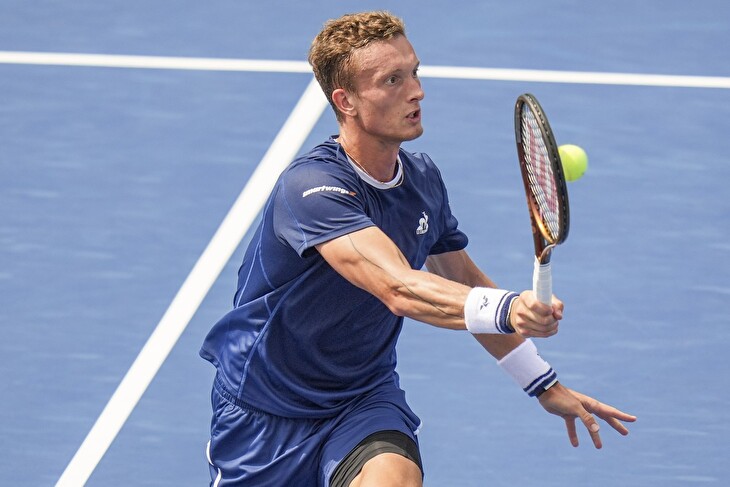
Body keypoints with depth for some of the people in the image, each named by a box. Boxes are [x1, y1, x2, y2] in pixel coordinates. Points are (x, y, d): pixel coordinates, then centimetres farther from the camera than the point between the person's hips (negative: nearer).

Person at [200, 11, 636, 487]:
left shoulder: (422, 178, -3)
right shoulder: (311, 188, -26)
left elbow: (465, 283, 14)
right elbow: (400, 290, -40)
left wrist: (546, 384, 15)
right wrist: (507, 309, -55)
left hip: (365, 395, 4)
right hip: (264, 407, -4)